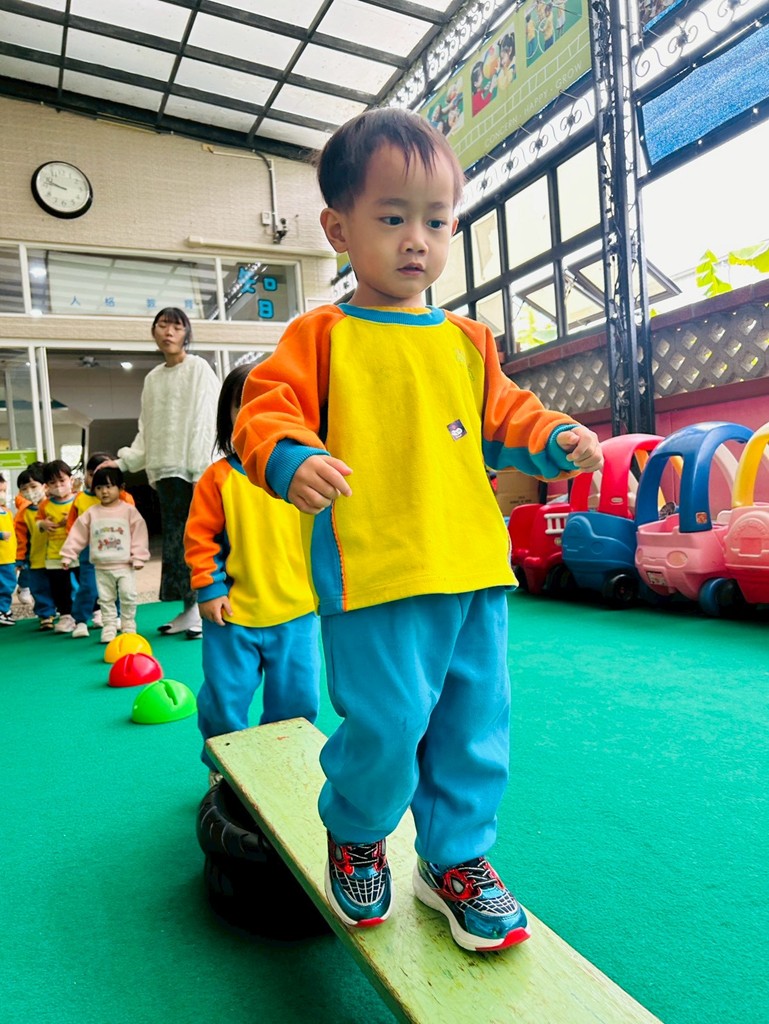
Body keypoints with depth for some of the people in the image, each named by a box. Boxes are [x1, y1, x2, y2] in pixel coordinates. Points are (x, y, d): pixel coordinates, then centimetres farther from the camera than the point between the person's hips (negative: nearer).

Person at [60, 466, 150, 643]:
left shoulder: (129, 510, -5)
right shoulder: (91, 513, 3)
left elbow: (139, 534, -7)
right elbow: (78, 534, 5)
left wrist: (139, 557, -10)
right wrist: (68, 555, 2)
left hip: (125, 565, -3)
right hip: (101, 567, 3)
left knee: (128, 596, -3)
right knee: (106, 599, 10)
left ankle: (128, 626, 12)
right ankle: (109, 628, 19)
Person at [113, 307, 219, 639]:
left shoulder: (199, 369, 0)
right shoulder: (152, 378, 18)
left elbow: (206, 422, -9)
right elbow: (147, 430, 17)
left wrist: (203, 469, -16)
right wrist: (125, 460, 3)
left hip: (196, 468, -6)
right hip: (167, 471, 6)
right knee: (174, 540, 6)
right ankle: (190, 609, 13)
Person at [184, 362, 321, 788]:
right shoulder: (219, 477, -4)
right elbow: (199, 536, -2)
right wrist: (208, 589, -6)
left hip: (295, 609, 2)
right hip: (233, 612, -1)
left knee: (297, 698, 12)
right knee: (225, 698, 10)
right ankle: (222, 766, 35)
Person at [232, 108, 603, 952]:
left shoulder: (467, 341, 16)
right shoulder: (321, 336, 2)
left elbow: (503, 420, 21)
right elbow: (266, 412, -6)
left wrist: (556, 440, 2)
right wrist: (291, 460, -26)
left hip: (474, 566, 6)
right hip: (375, 573, -5)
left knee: (476, 720, 11)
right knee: (387, 722, -6)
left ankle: (456, 857, 34)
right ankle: (353, 833, 29)